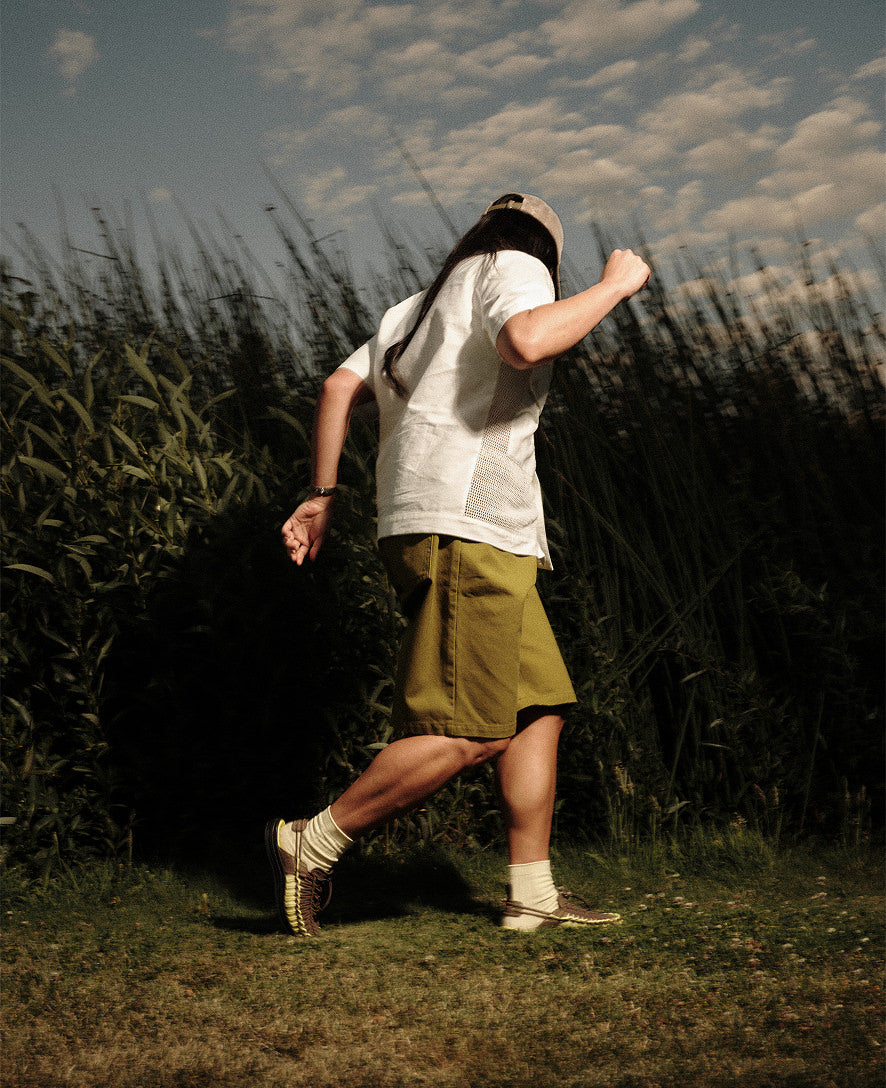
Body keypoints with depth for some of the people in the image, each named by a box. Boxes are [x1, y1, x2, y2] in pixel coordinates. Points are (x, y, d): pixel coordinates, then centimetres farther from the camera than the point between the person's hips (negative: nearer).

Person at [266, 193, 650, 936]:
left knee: (539, 707, 8)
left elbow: (340, 388, 21)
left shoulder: (420, 308, 29)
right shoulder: (516, 266, 4)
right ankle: (314, 843, -6)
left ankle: (533, 894, 8)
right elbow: (526, 341, -21)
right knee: (471, 735, -12)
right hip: (465, 528, -10)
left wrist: (321, 497, 21)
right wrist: (614, 286, -7)